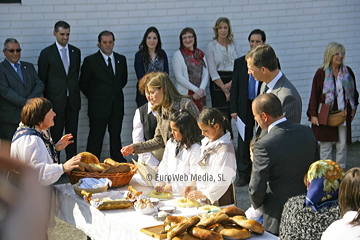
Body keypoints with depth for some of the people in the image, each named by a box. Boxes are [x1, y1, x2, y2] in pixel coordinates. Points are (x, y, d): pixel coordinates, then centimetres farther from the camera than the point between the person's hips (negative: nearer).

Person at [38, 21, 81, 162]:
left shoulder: (76, 52, 10)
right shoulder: (47, 53, -2)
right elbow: (42, 79, 1)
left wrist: (74, 91, 9)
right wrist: (46, 101, -1)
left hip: (72, 100, 4)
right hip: (56, 101, -4)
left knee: (72, 134, 7)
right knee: (55, 135, 0)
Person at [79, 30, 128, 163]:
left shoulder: (121, 59, 8)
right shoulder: (90, 61, -5)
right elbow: (83, 84, 0)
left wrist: (115, 93, 13)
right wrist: (94, 97, 2)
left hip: (117, 105, 4)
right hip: (98, 106, -4)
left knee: (116, 135, 12)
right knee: (96, 136, -1)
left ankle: (118, 161, 21)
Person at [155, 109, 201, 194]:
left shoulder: (195, 149, -12)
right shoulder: (170, 143, 11)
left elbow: (195, 177, -14)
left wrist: (172, 186, -13)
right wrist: (162, 181, 2)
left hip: (184, 193, -6)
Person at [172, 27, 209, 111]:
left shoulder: (201, 54, 14)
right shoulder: (178, 55, 1)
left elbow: (206, 74, 10)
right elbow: (179, 77, -7)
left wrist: (201, 89, -8)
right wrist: (196, 90, -10)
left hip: (200, 95, 4)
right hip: (184, 94, -4)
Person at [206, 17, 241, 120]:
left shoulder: (235, 46, 11)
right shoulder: (211, 46, 1)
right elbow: (212, 70, -4)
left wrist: (230, 84, -10)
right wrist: (224, 88, -10)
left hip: (233, 82, 3)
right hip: (218, 83, -3)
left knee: (231, 114, -2)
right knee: (222, 116, -10)